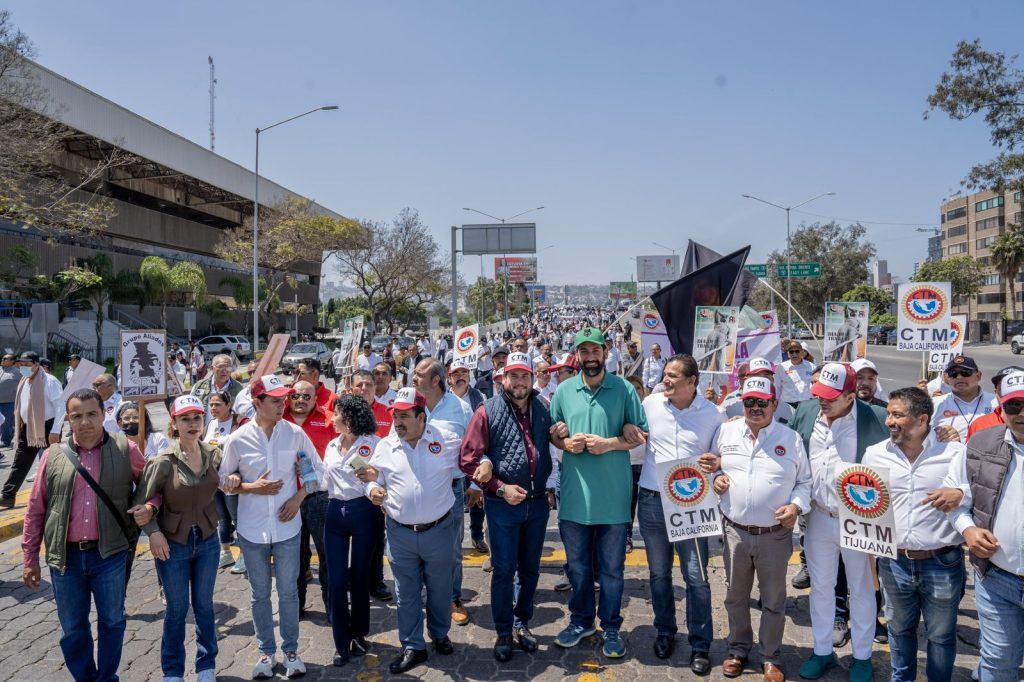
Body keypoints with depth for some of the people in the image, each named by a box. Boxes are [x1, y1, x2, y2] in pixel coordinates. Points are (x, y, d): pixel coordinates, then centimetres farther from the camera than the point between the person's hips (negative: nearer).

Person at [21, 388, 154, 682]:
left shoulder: (125, 449, -4)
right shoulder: (54, 455, 0)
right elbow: (35, 510, 5)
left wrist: (149, 507, -13)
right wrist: (29, 557, 5)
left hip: (110, 553, -1)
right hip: (66, 556, 1)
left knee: (112, 621, 12)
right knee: (72, 627, 14)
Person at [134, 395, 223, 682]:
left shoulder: (215, 455, -6)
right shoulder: (163, 462, -16)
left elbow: (224, 487, 10)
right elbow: (141, 502, -6)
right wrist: (153, 532, -16)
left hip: (207, 540, 3)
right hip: (173, 543, -3)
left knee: (204, 606, 14)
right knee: (176, 609, 10)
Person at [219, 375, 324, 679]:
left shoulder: (295, 433, -8)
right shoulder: (238, 439, -10)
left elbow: (316, 470, 4)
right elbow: (225, 480, 2)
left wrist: (298, 498, -8)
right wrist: (253, 488, -14)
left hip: (286, 527, 0)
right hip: (252, 529, 0)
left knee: (288, 592, 10)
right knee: (259, 594, 14)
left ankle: (291, 650, 27)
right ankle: (267, 651, 31)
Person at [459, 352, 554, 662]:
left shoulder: (543, 408, 2)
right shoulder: (488, 412, -10)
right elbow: (468, 459, -11)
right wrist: (500, 488, -16)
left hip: (537, 503, 4)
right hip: (503, 505, -4)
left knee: (530, 568, 15)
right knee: (504, 569, 5)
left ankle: (522, 623, 33)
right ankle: (503, 631, 21)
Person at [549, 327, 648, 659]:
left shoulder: (624, 389, -4)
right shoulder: (564, 391, 4)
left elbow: (641, 434, -3)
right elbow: (553, 433, 11)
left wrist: (608, 443, -16)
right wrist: (566, 443, -10)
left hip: (613, 495, -2)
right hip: (574, 495, 3)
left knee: (611, 568, 11)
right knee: (578, 565, 17)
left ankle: (611, 627, 28)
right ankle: (581, 620, 36)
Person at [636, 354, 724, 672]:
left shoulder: (713, 414, -4)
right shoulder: (651, 403, -1)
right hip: (652, 500, 2)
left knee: (696, 577, 2)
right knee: (658, 572, 15)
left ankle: (700, 645, 17)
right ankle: (664, 631, 34)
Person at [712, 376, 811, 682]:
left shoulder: (791, 438, -3)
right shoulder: (726, 432, 1)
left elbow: (805, 481, 5)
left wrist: (797, 505, -11)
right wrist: (715, 477, -6)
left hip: (775, 535, -1)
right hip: (734, 531, 2)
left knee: (773, 599, 11)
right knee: (736, 596, 16)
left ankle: (771, 657, 28)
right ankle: (738, 649, 35)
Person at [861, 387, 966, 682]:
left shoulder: (955, 453, -10)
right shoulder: (875, 454, -1)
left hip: (943, 563, -2)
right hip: (893, 562, 3)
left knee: (941, 635, 15)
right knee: (899, 629, 21)